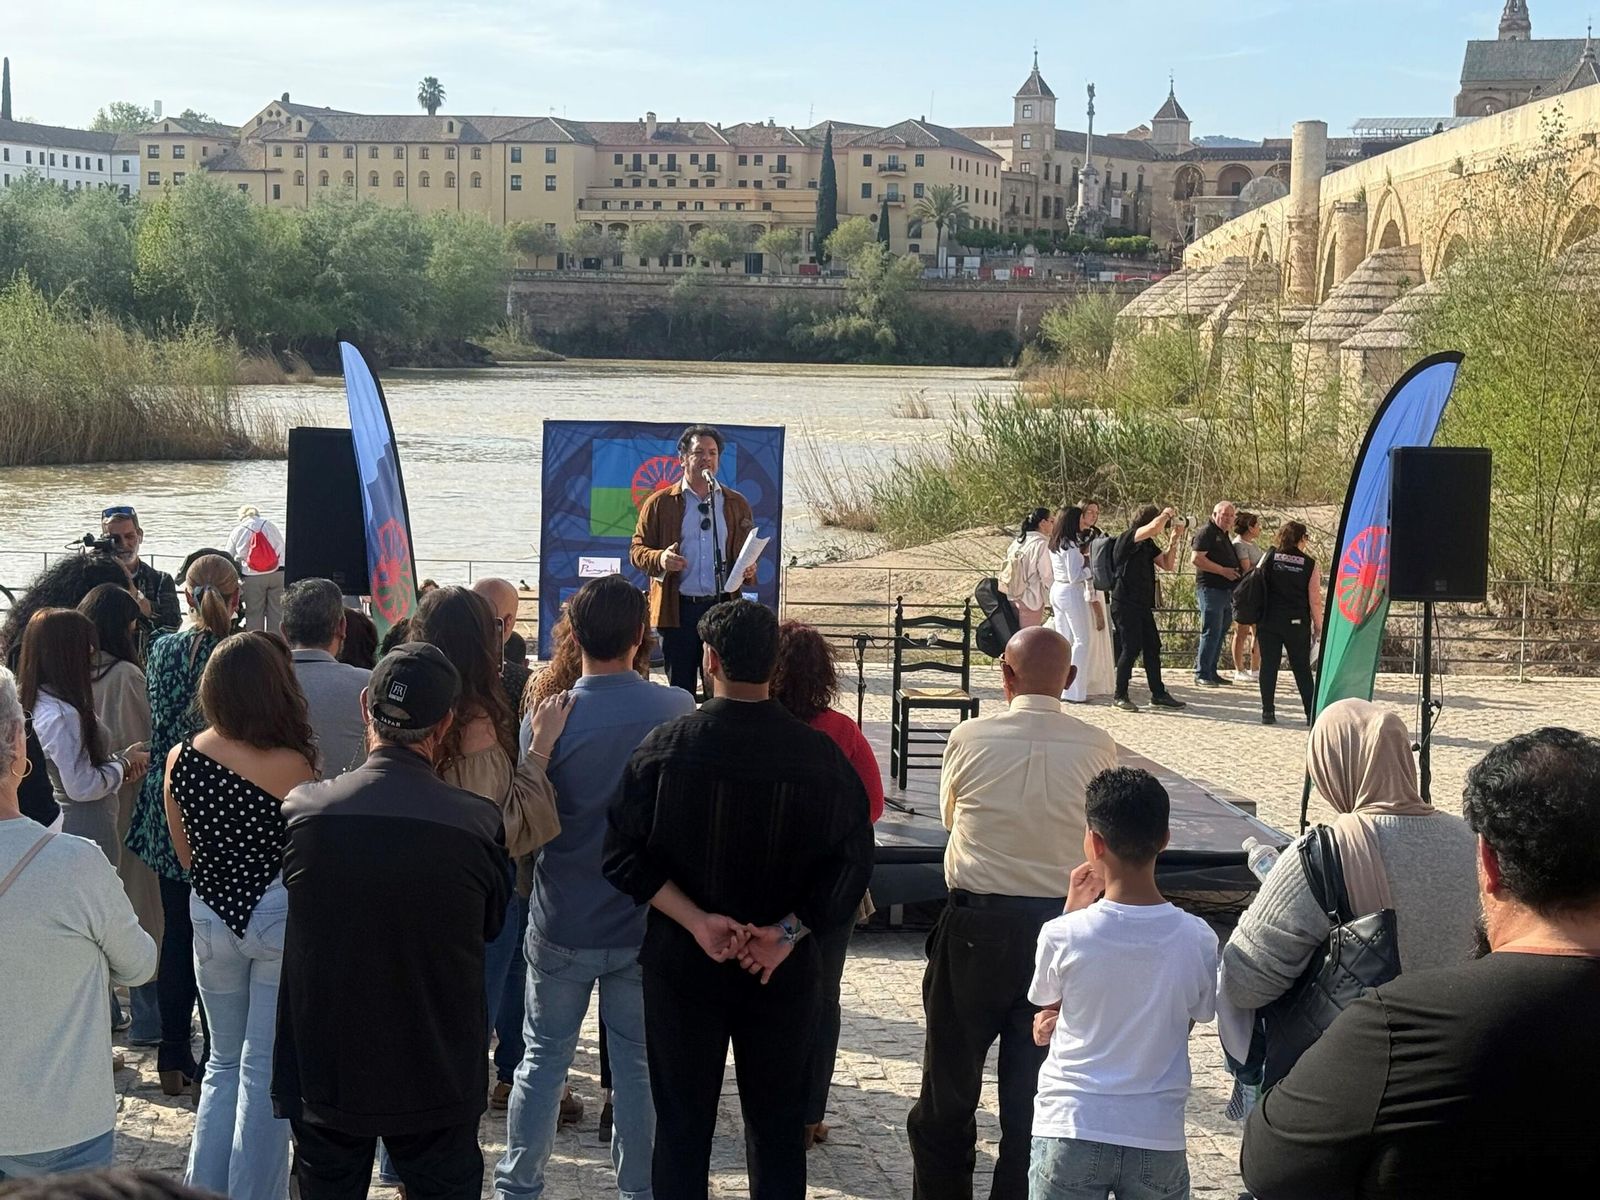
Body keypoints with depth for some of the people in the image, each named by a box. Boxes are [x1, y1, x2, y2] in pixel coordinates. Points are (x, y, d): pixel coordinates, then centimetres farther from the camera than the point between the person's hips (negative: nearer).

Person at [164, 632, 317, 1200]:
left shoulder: (180, 759, -1)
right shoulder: (291, 765, -17)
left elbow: (185, 855, 10)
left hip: (210, 918, 5)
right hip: (280, 917, -5)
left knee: (224, 1061, 19)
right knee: (266, 1067, 4)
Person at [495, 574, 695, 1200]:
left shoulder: (549, 718, -12)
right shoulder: (678, 709, -7)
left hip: (562, 923, 0)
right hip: (645, 921, 1)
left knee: (543, 1056, 12)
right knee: (640, 1062, 10)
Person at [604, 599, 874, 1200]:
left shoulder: (666, 746, -11)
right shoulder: (820, 755, -9)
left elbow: (624, 854, -13)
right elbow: (852, 858, -10)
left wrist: (696, 920, -16)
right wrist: (789, 931, -13)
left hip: (682, 964, -1)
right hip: (786, 970, 1)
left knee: (683, 1124, 9)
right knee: (777, 1123, 14)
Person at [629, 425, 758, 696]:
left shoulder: (737, 504, 14)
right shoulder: (659, 503, 7)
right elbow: (636, 550, 5)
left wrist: (749, 570, -6)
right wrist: (660, 559, -16)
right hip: (677, 610, -2)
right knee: (680, 690, 1)